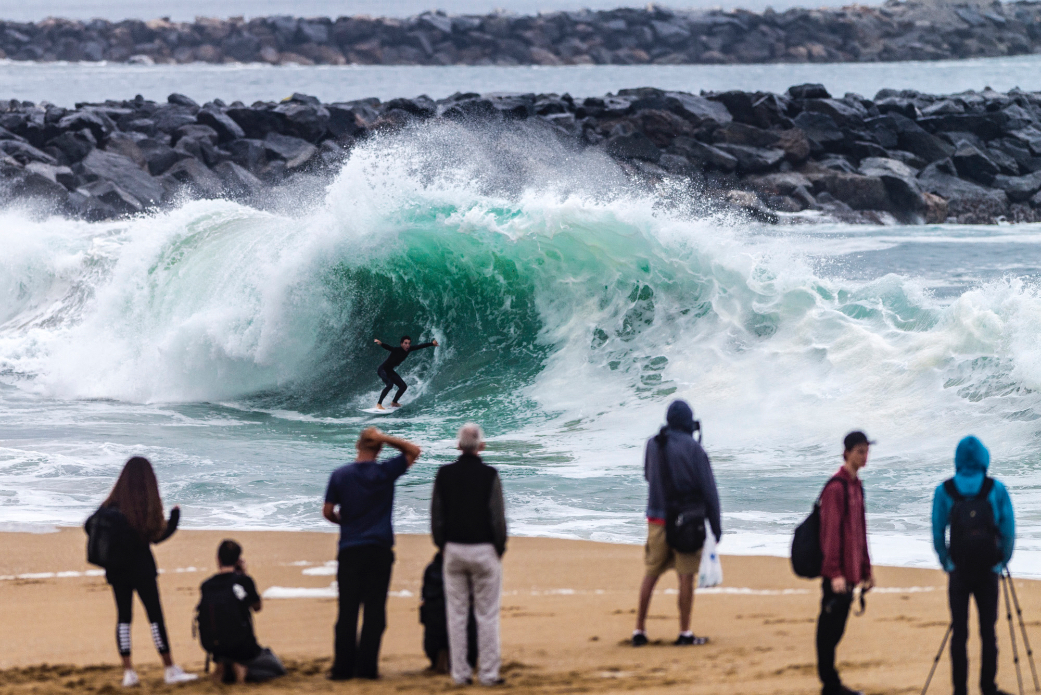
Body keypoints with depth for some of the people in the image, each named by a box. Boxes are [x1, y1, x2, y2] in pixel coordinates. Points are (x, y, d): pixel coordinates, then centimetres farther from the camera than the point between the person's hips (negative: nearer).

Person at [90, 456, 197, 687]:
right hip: (141, 568, -3)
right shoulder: (148, 505, -12)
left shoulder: (112, 504, -2)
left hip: (117, 570, 3)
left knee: (123, 617, 8)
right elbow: (158, 536, -6)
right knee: (155, 616, 2)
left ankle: (128, 672, 5)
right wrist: (175, 517, 9)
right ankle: (170, 669, 4)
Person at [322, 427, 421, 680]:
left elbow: (328, 511, 2)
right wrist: (384, 438, -3)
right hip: (379, 550, -1)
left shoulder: (340, 475, 0)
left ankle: (343, 666, 1)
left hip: (349, 551, 1)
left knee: (347, 611, 3)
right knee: (375, 610, 2)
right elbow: (413, 451, 8)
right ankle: (367, 666, -1)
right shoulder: (385, 472, -3)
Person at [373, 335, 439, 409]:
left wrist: (432, 343, 12)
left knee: (403, 386, 8)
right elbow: (387, 347, -46)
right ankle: (379, 404, -28)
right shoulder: (396, 350, -28)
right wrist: (380, 343, -67)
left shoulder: (408, 350, -7)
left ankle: (394, 402, 30)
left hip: (390, 371, 8)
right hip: (382, 369, -8)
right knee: (390, 384, -30)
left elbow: (420, 346, 5)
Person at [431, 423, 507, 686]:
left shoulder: (444, 474, 0)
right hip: (483, 549, -3)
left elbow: (436, 514, 3)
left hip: (454, 549, 3)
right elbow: (497, 516, -9)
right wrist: (500, 547, 4)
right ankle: (488, 672, 1)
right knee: (486, 614, 2)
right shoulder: (488, 475, -10)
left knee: (456, 614, 7)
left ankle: (460, 673, 7)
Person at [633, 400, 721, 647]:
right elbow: (708, 490, -9)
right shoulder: (692, 448, -11)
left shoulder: (652, 445, 3)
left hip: (657, 518, 4)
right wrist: (716, 525, -2)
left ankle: (639, 630, 11)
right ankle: (684, 633, 1)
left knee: (650, 574, 11)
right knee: (687, 576, 1)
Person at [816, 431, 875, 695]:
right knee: (830, 626, -3)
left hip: (851, 571, 9)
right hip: (836, 573, -9)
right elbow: (830, 532, -17)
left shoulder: (856, 485, 15)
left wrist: (866, 569, 21)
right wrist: (834, 572, -21)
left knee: (836, 626, 12)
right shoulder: (836, 487, -13)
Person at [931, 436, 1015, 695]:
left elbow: (937, 533, -1)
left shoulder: (944, 492, -4)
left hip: (959, 573, 0)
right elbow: (1008, 530, -3)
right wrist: (1002, 563, 11)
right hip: (988, 571, 0)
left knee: (959, 632, 5)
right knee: (988, 631, 8)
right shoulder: (996, 489, -5)